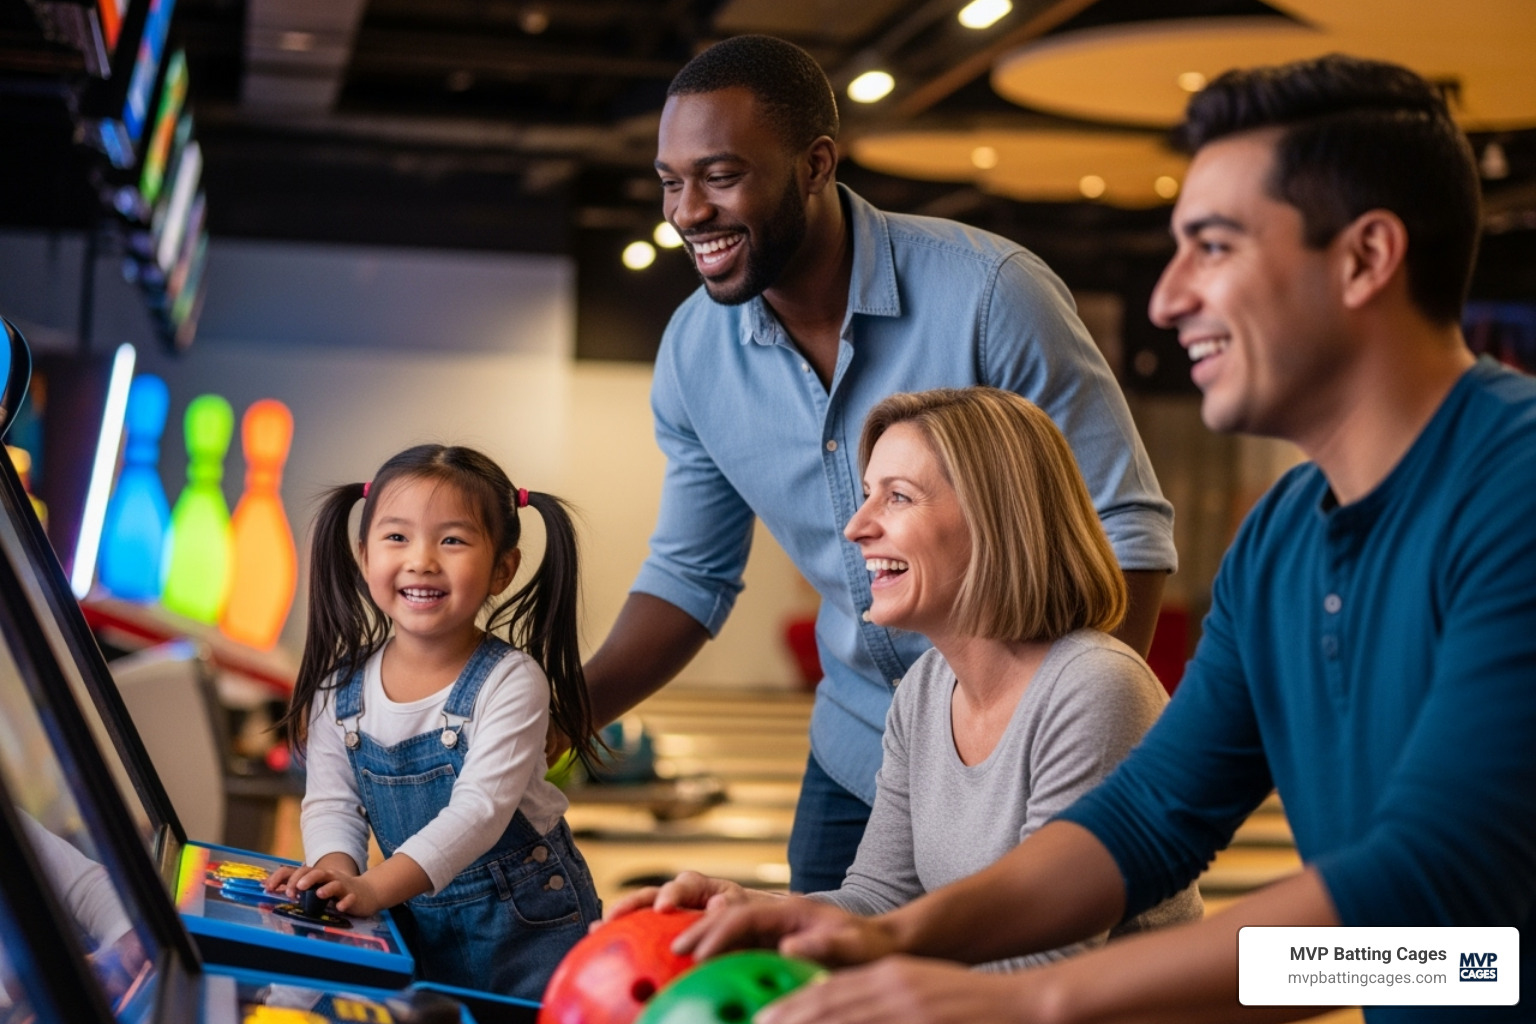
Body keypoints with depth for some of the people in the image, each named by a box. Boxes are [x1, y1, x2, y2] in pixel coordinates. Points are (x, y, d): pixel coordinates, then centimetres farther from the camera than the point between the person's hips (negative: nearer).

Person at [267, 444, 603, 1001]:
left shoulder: (511, 682, -19)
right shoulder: (340, 689, -5)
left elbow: (480, 809, -27)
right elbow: (330, 802, -3)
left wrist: (373, 888, -39)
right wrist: (336, 869, -26)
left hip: (523, 926, -3)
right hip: (415, 920, 4)